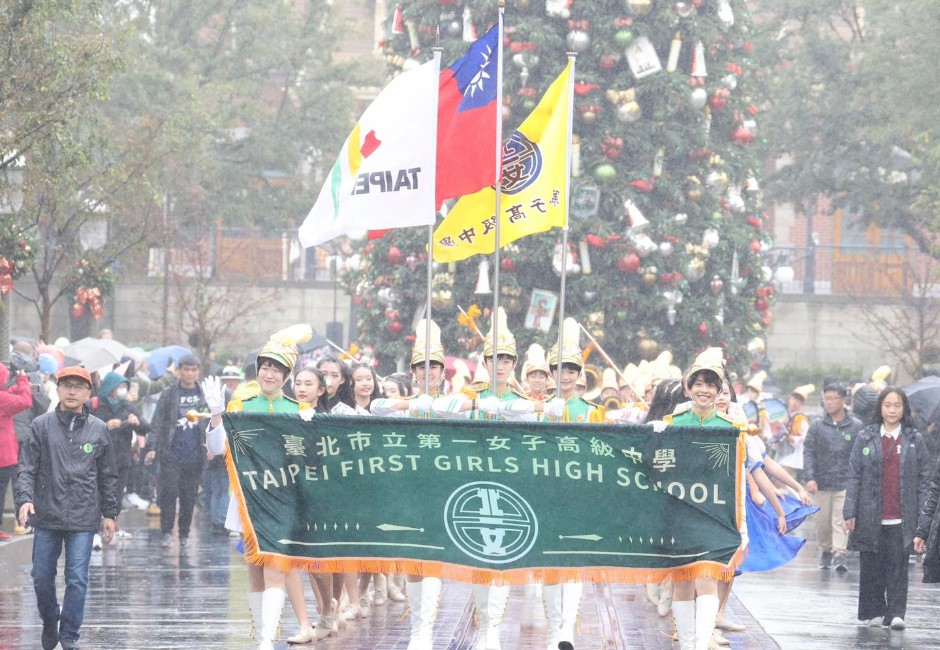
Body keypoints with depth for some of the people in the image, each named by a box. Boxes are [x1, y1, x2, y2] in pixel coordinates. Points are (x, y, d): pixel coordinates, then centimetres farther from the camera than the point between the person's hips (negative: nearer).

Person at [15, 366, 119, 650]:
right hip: (47, 517, 1)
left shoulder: (98, 429, 4)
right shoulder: (41, 426, 2)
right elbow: (27, 467, 0)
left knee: (77, 579, -4)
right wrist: (25, 498, -15)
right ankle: (50, 623, 31)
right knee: (42, 576, 8)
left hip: (83, 519, -1)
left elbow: (108, 476, 10)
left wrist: (110, 513, 10)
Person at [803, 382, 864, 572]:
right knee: (822, 522, 9)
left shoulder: (856, 426, 1)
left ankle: (840, 554, -16)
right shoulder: (817, 426, 5)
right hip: (821, 484, 2)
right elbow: (808, 452, 1)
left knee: (841, 521, -12)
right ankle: (826, 551, 28)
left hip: (845, 484, -2)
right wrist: (809, 478, -12)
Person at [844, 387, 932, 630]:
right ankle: (874, 611, 15)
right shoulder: (866, 438, 5)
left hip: (901, 519, -1)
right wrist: (850, 512, -2)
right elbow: (853, 476, 4)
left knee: (898, 566, -4)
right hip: (870, 517, 1)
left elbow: (924, 477, 6)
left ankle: (896, 612, -6)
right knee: (871, 566, 6)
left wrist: (921, 514, -2)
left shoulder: (914, 440, 6)